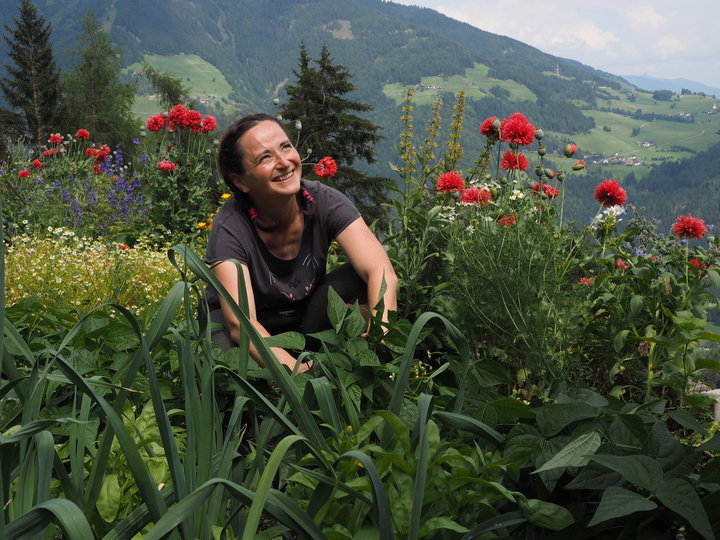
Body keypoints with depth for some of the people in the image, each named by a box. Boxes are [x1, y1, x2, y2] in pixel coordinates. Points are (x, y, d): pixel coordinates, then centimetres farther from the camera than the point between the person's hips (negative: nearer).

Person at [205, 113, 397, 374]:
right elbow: (240, 322, -39)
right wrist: (297, 370, -56)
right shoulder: (230, 228, -27)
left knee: (359, 277, -25)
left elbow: (382, 272, -32)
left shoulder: (326, 202, -20)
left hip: (308, 318, 3)